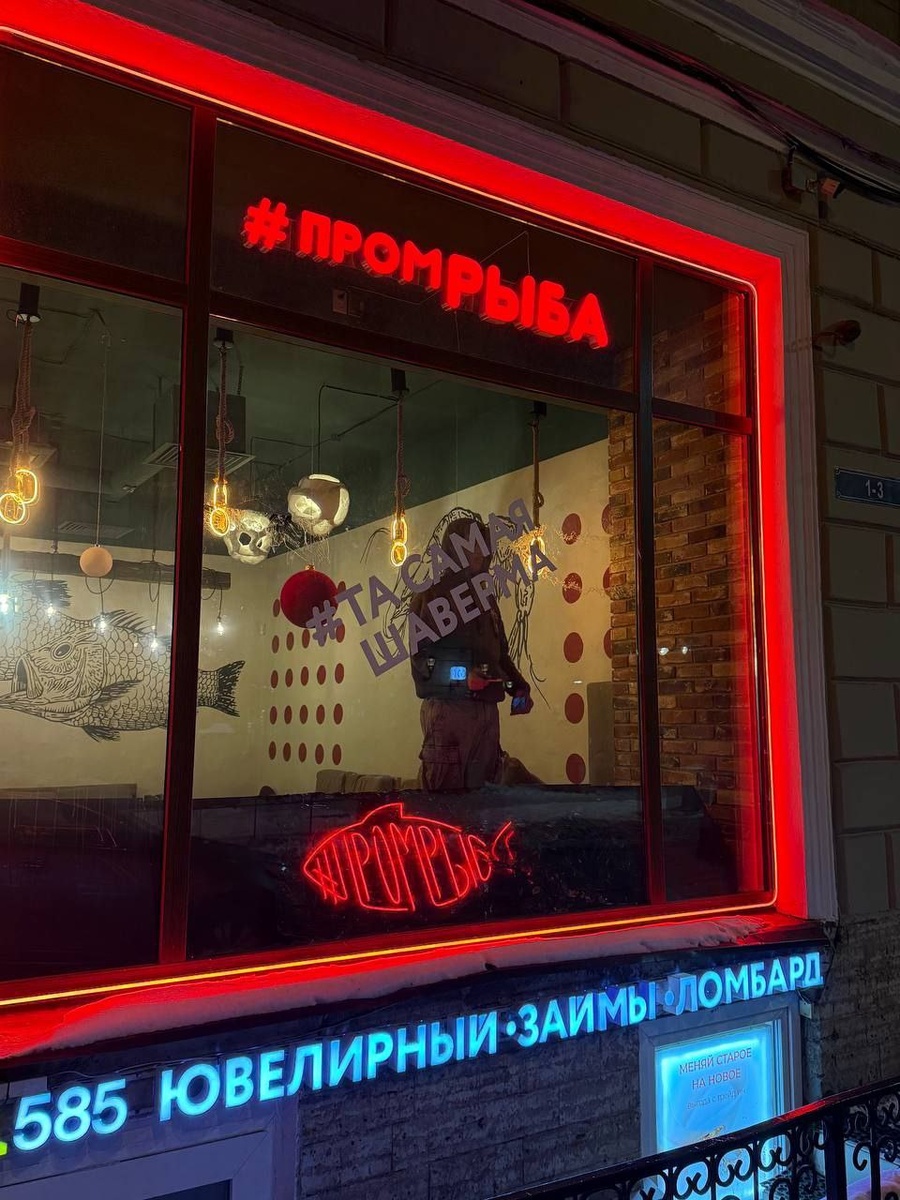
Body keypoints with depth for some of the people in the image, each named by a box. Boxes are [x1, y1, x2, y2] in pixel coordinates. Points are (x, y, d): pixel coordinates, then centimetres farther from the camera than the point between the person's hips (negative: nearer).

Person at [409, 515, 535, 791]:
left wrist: (519, 686, 10)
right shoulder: (431, 596, 0)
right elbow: (421, 656, -8)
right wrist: (462, 676, -21)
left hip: (486, 709, 7)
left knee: (480, 784, 6)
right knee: (447, 790, -10)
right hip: (447, 707, -6)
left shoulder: (486, 598, 21)